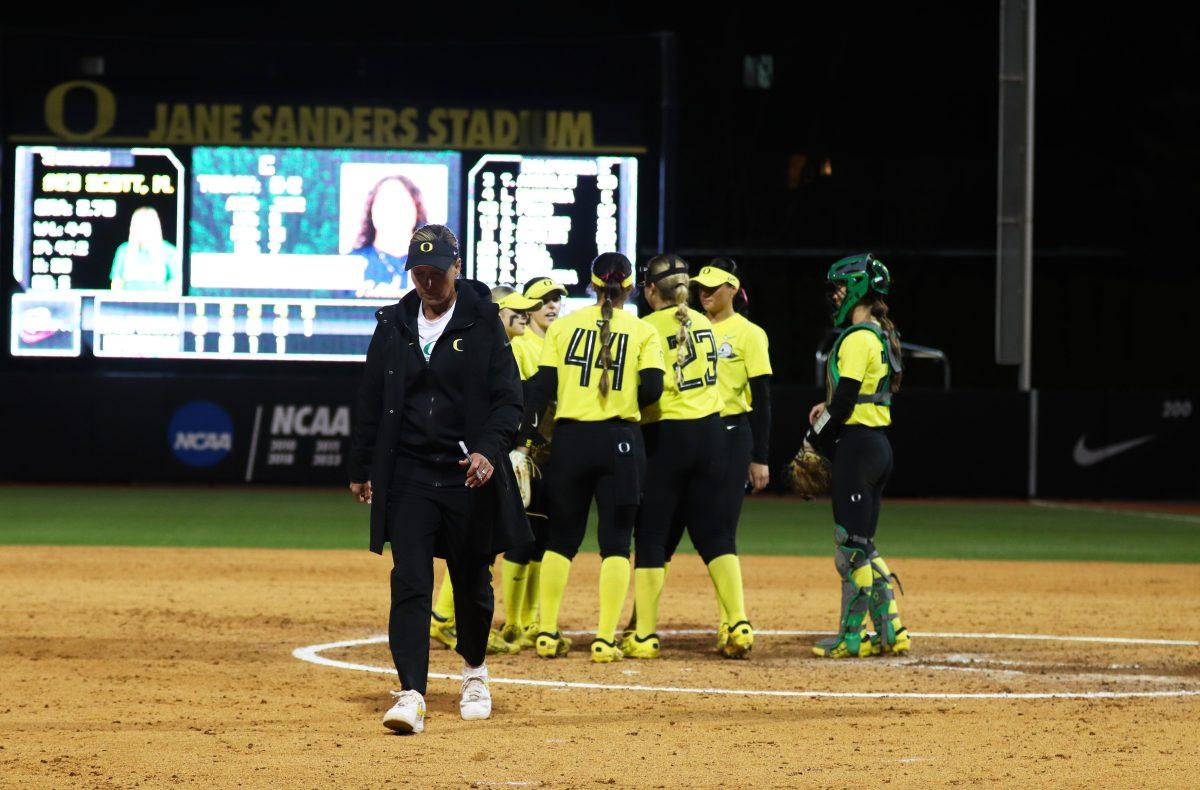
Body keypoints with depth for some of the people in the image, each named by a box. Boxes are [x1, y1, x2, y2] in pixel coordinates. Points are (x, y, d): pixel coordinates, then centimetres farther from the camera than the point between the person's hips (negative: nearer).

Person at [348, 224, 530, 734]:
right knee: (409, 584, -10)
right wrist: (361, 470, 13)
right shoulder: (393, 327, 8)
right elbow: (370, 403, 15)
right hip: (408, 478, 1)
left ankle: (474, 671, 37)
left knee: (472, 582, 11)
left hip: (468, 478, -1)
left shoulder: (483, 325, -1)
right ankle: (411, 695, -15)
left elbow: (509, 399, -6)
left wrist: (490, 449, -22)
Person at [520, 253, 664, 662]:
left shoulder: (563, 326, 4)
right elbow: (652, 387, -8)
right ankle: (605, 639, -5)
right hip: (620, 441, -2)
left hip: (570, 438, 2)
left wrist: (527, 436, 0)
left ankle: (547, 633, 9)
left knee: (561, 537, 12)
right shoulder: (642, 331, -1)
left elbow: (542, 386, -1)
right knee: (616, 540, 3)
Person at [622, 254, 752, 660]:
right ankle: (739, 622, -2)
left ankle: (644, 634, 2)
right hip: (710, 431, 5)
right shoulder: (704, 324, 10)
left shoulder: (646, 329, -9)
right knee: (714, 532, 9)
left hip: (665, 433, -5)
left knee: (650, 534, 3)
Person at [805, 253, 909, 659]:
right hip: (880, 446, 10)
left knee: (850, 544, -4)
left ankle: (853, 636, -1)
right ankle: (890, 631, 13)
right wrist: (830, 407, 12)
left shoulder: (857, 338, -14)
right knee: (862, 544, 14)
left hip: (857, 443, -10)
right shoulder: (882, 337, 16)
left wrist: (814, 440, -5)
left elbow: (844, 402, -17)